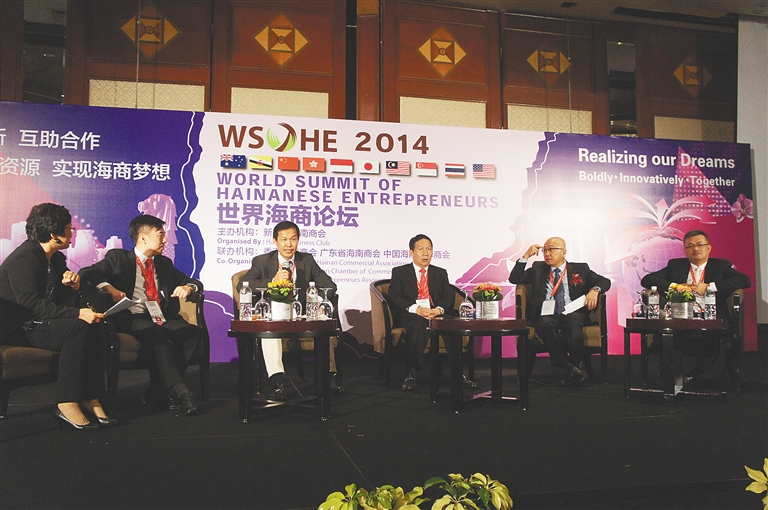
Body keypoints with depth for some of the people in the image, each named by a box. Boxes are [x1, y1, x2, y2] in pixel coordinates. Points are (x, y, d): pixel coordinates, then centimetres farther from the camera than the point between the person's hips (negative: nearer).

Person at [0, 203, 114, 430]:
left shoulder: (57, 259, 11)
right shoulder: (23, 258, -16)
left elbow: (62, 302, 14)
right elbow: (33, 304, -27)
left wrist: (73, 287, -9)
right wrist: (77, 314, -33)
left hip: (41, 322, 8)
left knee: (93, 327, -15)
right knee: (78, 327, -29)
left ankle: (90, 399, -17)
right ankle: (67, 404, -27)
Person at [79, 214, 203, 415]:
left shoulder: (164, 263, 25)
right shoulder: (118, 257, 12)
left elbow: (195, 282, 26)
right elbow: (86, 274, 0)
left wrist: (188, 287, 2)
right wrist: (110, 288, -17)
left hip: (161, 320, 5)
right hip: (131, 319, -4)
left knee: (193, 331, -26)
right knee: (158, 334, -37)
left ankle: (159, 391, -21)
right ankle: (178, 392, -35)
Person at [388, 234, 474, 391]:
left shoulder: (441, 273, 22)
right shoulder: (399, 272, 13)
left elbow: (449, 297, 7)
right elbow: (395, 297, -2)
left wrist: (439, 309, -17)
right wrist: (416, 309, -20)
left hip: (437, 313, 2)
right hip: (410, 316, -2)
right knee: (418, 323, -38)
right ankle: (409, 375, -34)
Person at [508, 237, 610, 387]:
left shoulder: (580, 268, 21)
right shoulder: (538, 269, 23)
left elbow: (605, 281, 14)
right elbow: (514, 279, 13)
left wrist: (594, 290, -9)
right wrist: (526, 256, 4)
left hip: (573, 314, 0)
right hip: (547, 314, 1)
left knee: (572, 320, -37)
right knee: (544, 323, -35)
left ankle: (578, 365, -34)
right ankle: (570, 368, -38)